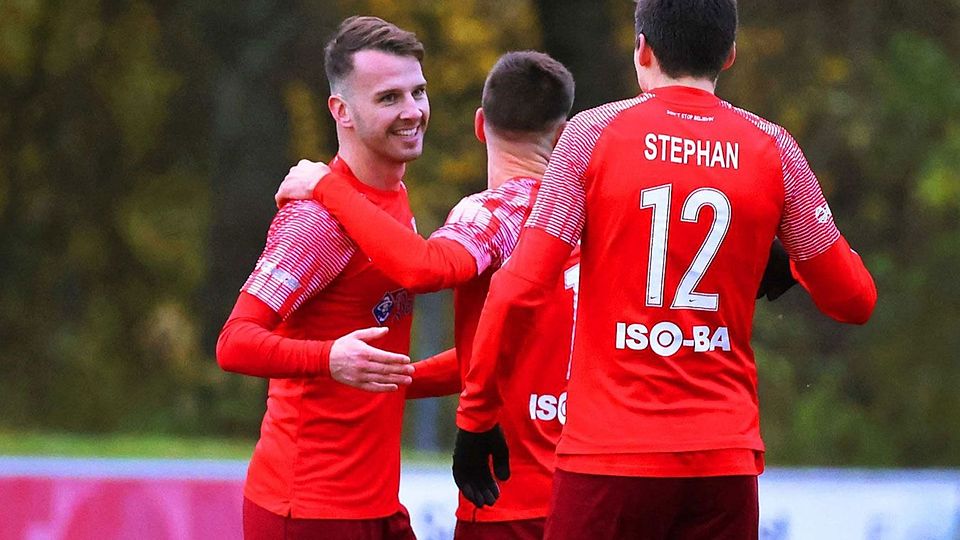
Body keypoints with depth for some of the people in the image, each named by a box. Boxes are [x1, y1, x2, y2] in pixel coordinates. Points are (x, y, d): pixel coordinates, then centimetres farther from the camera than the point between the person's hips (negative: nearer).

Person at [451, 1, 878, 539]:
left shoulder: (594, 133, -2)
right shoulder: (773, 149, 4)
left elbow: (519, 291, -7)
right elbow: (853, 299, 9)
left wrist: (476, 416, 3)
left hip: (609, 455, -2)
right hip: (727, 462, 2)